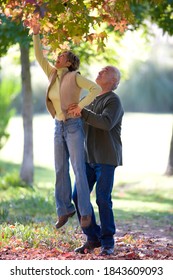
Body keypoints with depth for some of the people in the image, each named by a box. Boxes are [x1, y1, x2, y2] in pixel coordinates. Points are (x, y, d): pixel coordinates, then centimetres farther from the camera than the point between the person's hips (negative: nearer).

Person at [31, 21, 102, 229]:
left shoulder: (75, 77, -8)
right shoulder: (53, 75, 10)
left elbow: (96, 89, -16)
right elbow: (39, 57, 10)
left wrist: (81, 105, -22)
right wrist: (36, 34, 3)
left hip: (74, 126, -6)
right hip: (59, 128, 6)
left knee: (78, 169, -11)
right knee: (61, 170, 6)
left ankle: (85, 212, -8)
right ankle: (65, 209, 15)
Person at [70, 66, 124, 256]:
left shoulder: (114, 101, -8)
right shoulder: (93, 99, 18)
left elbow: (106, 123, -26)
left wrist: (82, 111, -26)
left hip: (106, 158, -7)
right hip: (89, 158, 7)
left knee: (103, 199, -9)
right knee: (79, 196, -1)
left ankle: (107, 242, 3)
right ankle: (93, 238, 10)